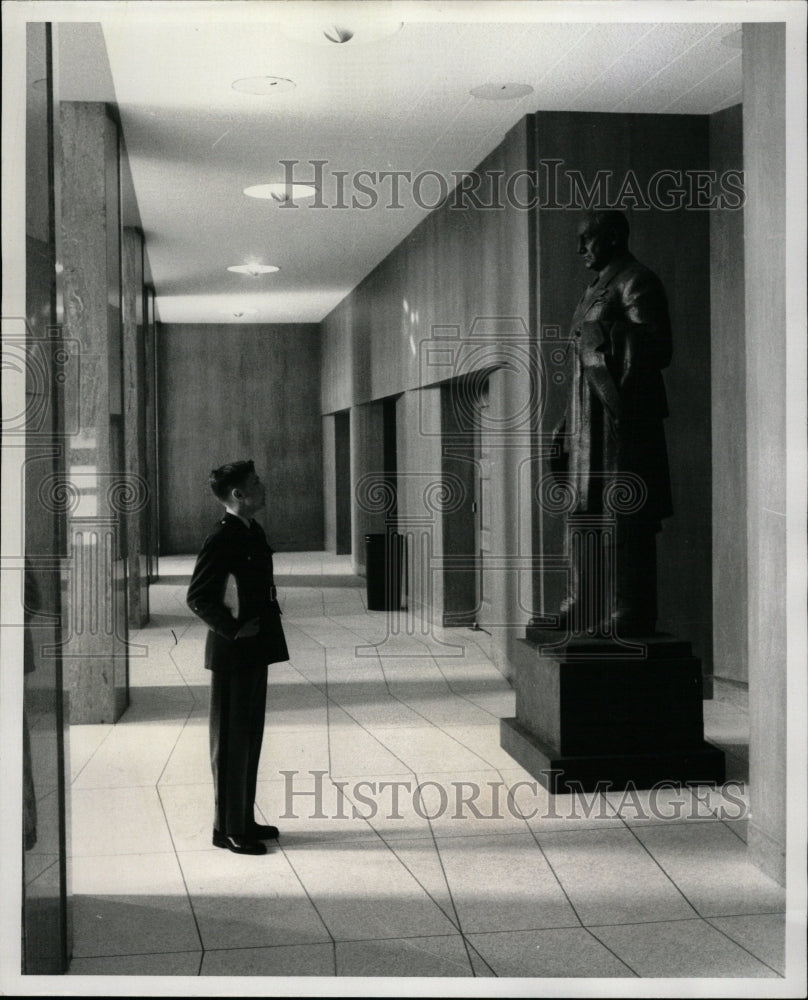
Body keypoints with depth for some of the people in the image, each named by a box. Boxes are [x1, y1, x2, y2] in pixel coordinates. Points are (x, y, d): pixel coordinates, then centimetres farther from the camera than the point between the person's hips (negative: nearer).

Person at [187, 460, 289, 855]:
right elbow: (197, 597, -21)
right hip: (232, 654, -9)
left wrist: (267, 625, 13)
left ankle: (244, 821, 26)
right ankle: (227, 829, 8)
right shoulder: (222, 539, -17)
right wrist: (233, 630, -17)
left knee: (249, 737, 16)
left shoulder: (253, 532, 11)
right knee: (230, 741, -1)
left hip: (254, 651, 9)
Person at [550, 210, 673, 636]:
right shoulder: (595, 289, 22)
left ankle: (629, 616, -5)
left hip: (623, 419, -10)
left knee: (623, 520, -9)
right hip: (588, 422, 10)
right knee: (583, 516, 11)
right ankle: (583, 608, 19)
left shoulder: (637, 282, -6)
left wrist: (612, 330, -25)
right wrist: (567, 425, 21)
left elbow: (657, 350, -15)